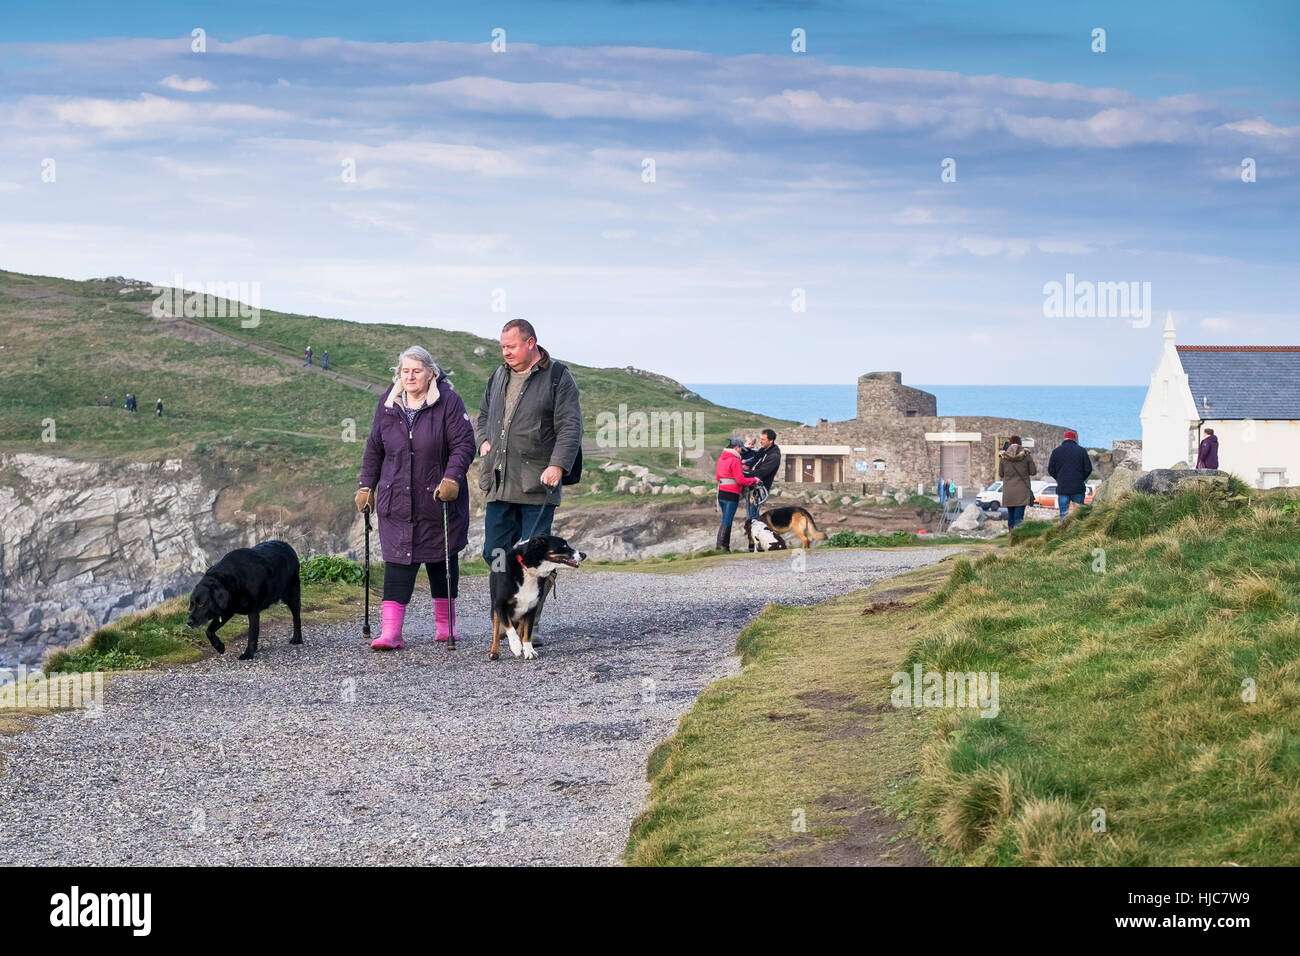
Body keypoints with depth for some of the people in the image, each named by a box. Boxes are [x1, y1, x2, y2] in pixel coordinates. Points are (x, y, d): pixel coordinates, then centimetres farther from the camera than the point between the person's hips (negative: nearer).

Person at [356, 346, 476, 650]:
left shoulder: (448, 402, -6)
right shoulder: (388, 405, 7)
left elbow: (464, 443, -10)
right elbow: (374, 449, 15)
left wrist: (452, 478, -22)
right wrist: (366, 486, 12)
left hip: (438, 500, -2)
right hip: (396, 501, 2)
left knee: (442, 558, 11)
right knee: (398, 561, -7)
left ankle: (444, 623, 26)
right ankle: (390, 631, -12)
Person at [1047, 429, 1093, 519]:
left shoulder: (1056, 451, 2)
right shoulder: (1081, 451, -1)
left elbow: (1051, 470, 5)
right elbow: (1088, 469, 1)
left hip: (1062, 488, 0)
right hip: (1078, 488, 0)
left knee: (1064, 514, 1)